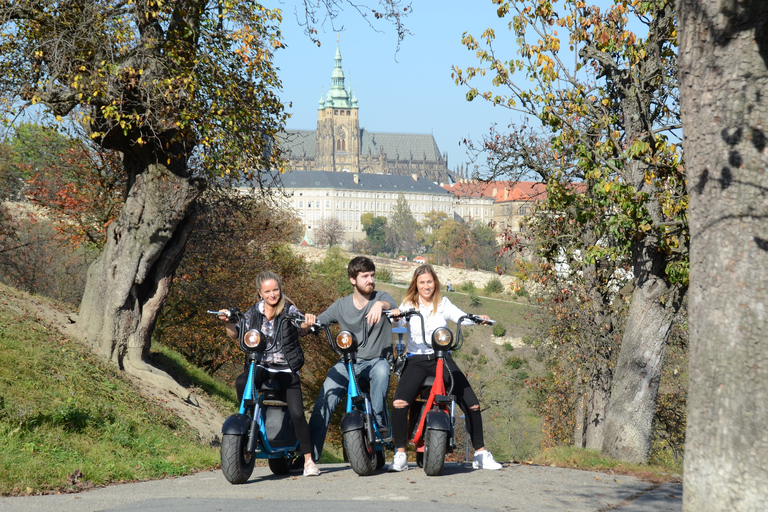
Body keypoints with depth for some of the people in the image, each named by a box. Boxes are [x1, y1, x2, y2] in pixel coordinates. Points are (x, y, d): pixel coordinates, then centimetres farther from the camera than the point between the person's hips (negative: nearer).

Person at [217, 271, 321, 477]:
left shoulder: (289, 310, -2)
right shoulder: (254, 313, 7)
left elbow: (301, 328, -20)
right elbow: (235, 334, 2)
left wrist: (308, 323, -43)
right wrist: (227, 322, -19)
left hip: (287, 369, -2)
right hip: (261, 366, 2)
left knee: (297, 413, -13)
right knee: (241, 382, -32)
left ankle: (308, 460, -1)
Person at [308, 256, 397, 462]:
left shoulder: (382, 297, 2)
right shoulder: (341, 306, 8)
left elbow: (392, 306, -22)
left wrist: (380, 305, -46)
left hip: (377, 359, -2)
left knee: (381, 372, -39)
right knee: (326, 397, -18)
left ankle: (379, 421, -26)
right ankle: (310, 452, -15)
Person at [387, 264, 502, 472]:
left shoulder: (443, 304, 12)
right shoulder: (409, 304, 8)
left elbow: (461, 317, -1)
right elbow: (398, 318, -9)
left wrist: (477, 319, -21)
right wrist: (395, 315, -32)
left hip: (442, 359, 1)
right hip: (416, 361, -1)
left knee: (472, 404, -8)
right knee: (399, 403, -25)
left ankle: (481, 454, 6)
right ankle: (400, 455, -13)